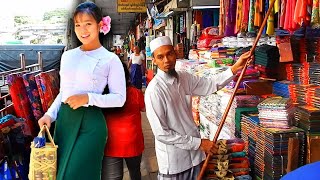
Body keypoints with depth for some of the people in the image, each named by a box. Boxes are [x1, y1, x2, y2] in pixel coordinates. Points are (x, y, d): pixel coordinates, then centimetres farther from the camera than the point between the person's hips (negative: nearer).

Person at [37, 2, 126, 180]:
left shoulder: (110, 59, -5)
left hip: (90, 122, -5)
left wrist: (88, 98, -17)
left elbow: (119, 98, -6)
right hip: (64, 119, 6)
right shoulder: (68, 56, 11)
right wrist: (50, 114, 4)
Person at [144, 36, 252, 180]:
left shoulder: (185, 78, 0)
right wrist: (198, 143, -16)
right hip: (172, 160, -6)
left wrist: (234, 68, -3)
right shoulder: (154, 90, -20)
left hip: (194, 154, 6)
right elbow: (161, 133, -20)